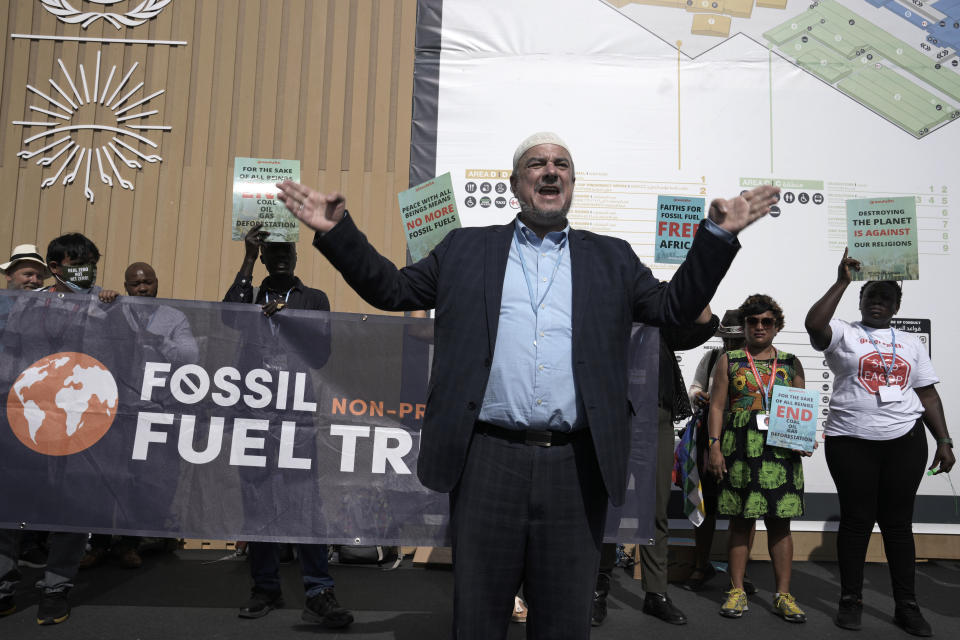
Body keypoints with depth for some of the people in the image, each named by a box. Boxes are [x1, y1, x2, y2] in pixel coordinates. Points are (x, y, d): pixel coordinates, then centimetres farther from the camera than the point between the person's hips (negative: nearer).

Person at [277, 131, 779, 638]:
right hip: (488, 462, 0)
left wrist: (717, 234, 4)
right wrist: (336, 231, 5)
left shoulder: (611, 258, 14)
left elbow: (674, 306, 13)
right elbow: (392, 288, 14)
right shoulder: (465, 249, 12)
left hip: (575, 467, 1)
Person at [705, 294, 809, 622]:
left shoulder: (790, 363, 12)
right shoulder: (728, 361, 7)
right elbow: (717, 406, 3)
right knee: (741, 521, 3)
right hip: (740, 450, -1)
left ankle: (783, 594, 13)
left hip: (781, 450, 2)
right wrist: (714, 447, -6)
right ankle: (737, 591, 12)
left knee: (780, 522, 4)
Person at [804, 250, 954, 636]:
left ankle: (907, 605, 17)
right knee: (856, 520, 3)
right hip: (851, 441, -3)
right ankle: (851, 601, 14)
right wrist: (842, 281, -14)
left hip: (905, 441, 3)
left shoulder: (911, 343, 15)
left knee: (898, 522, 7)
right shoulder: (844, 334, 3)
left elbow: (928, 394, 14)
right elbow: (813, 323, -19)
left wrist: (944, 441, 7)